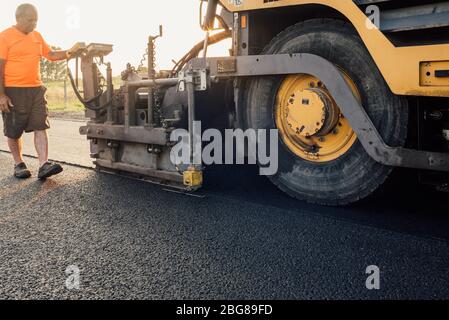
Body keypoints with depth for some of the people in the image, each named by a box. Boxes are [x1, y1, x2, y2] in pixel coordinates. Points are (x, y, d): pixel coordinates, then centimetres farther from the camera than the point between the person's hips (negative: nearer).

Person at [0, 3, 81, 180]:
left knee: (41, 127, -5)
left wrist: (69, 52, 4)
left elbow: (51, 55, 23)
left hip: (36, 89, 5)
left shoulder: (37, 36, 14)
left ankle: (44, 165, -9)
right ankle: (19, 164, 21)